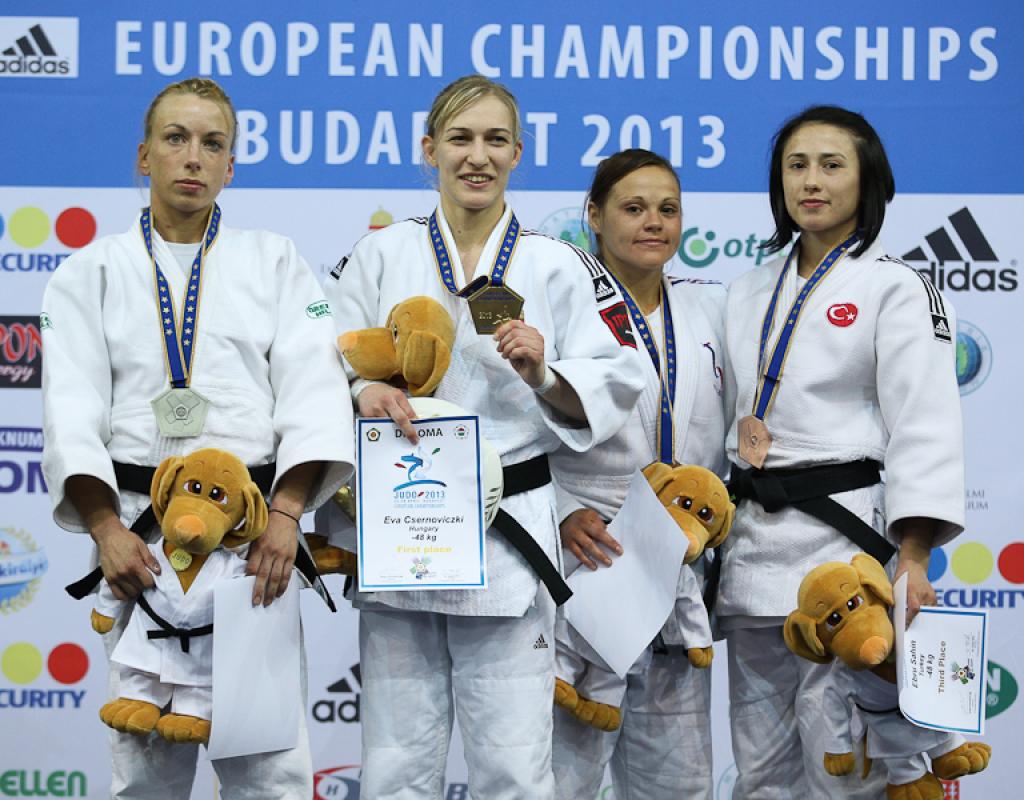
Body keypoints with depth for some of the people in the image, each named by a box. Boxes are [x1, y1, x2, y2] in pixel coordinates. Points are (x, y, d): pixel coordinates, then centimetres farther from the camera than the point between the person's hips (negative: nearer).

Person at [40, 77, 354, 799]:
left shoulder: (275, 264, 12)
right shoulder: (92, 273, 11)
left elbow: (313, 392, 0)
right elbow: (72, 413, 1)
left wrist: (285, 514, -15)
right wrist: (107, 530, -14)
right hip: (139, 531, 0)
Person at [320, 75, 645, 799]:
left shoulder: (555, 266, 7)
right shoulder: (382, 254, 11)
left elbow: (611, 393, 6)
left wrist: (544, 378, -13)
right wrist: (365, 389, -14)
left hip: (508, 538, -1)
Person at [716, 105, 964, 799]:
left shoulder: (897, 290, -2)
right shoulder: (752, 294, 16)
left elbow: (923, 428, -10)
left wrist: (912, 558, -19)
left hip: (844, 532, -6)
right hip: (754, 538, 6)